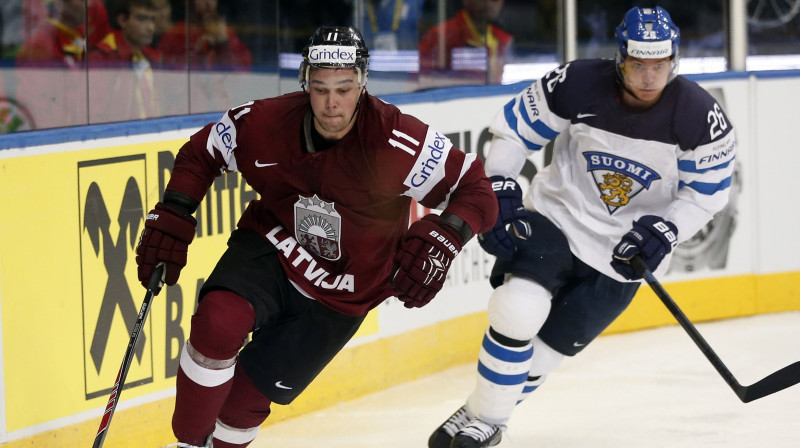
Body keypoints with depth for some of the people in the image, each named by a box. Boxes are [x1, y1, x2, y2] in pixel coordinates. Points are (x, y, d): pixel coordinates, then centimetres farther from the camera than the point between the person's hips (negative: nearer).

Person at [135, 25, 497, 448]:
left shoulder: (397, 144, -26)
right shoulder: (265, 123, -17)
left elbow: (476, 190, -18)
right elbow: (200, 155, 2)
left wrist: (445, 237, -36)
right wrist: (170, 219, -8)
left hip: (339, 297, -1)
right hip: (271, 250, 1)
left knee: (248, 396, -3)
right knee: (218, 323, -29)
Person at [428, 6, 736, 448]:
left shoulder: (700, 117, -16)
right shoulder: (577, 84, -17)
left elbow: (707, 191, -5)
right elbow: (513, 129, -3)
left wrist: (664, 231, -19)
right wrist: (499, 191, -11)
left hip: (624, 249, 0)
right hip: (556, 215, 0)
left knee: (549, 345, -2)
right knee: (517, 311, -23)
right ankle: (479, 412, -4)